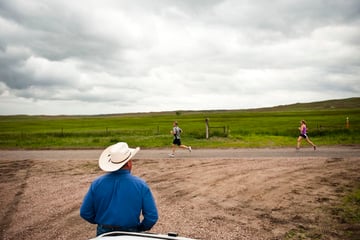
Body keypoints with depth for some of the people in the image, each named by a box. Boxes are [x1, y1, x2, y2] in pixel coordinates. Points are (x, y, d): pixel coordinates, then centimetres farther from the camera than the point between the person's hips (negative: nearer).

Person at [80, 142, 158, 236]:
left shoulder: (97, 183, -10)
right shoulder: (140, 185, -15)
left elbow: (85, 212, -1)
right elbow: (152, 216, -13)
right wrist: (140, 228, 5)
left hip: (103, 233, 2)